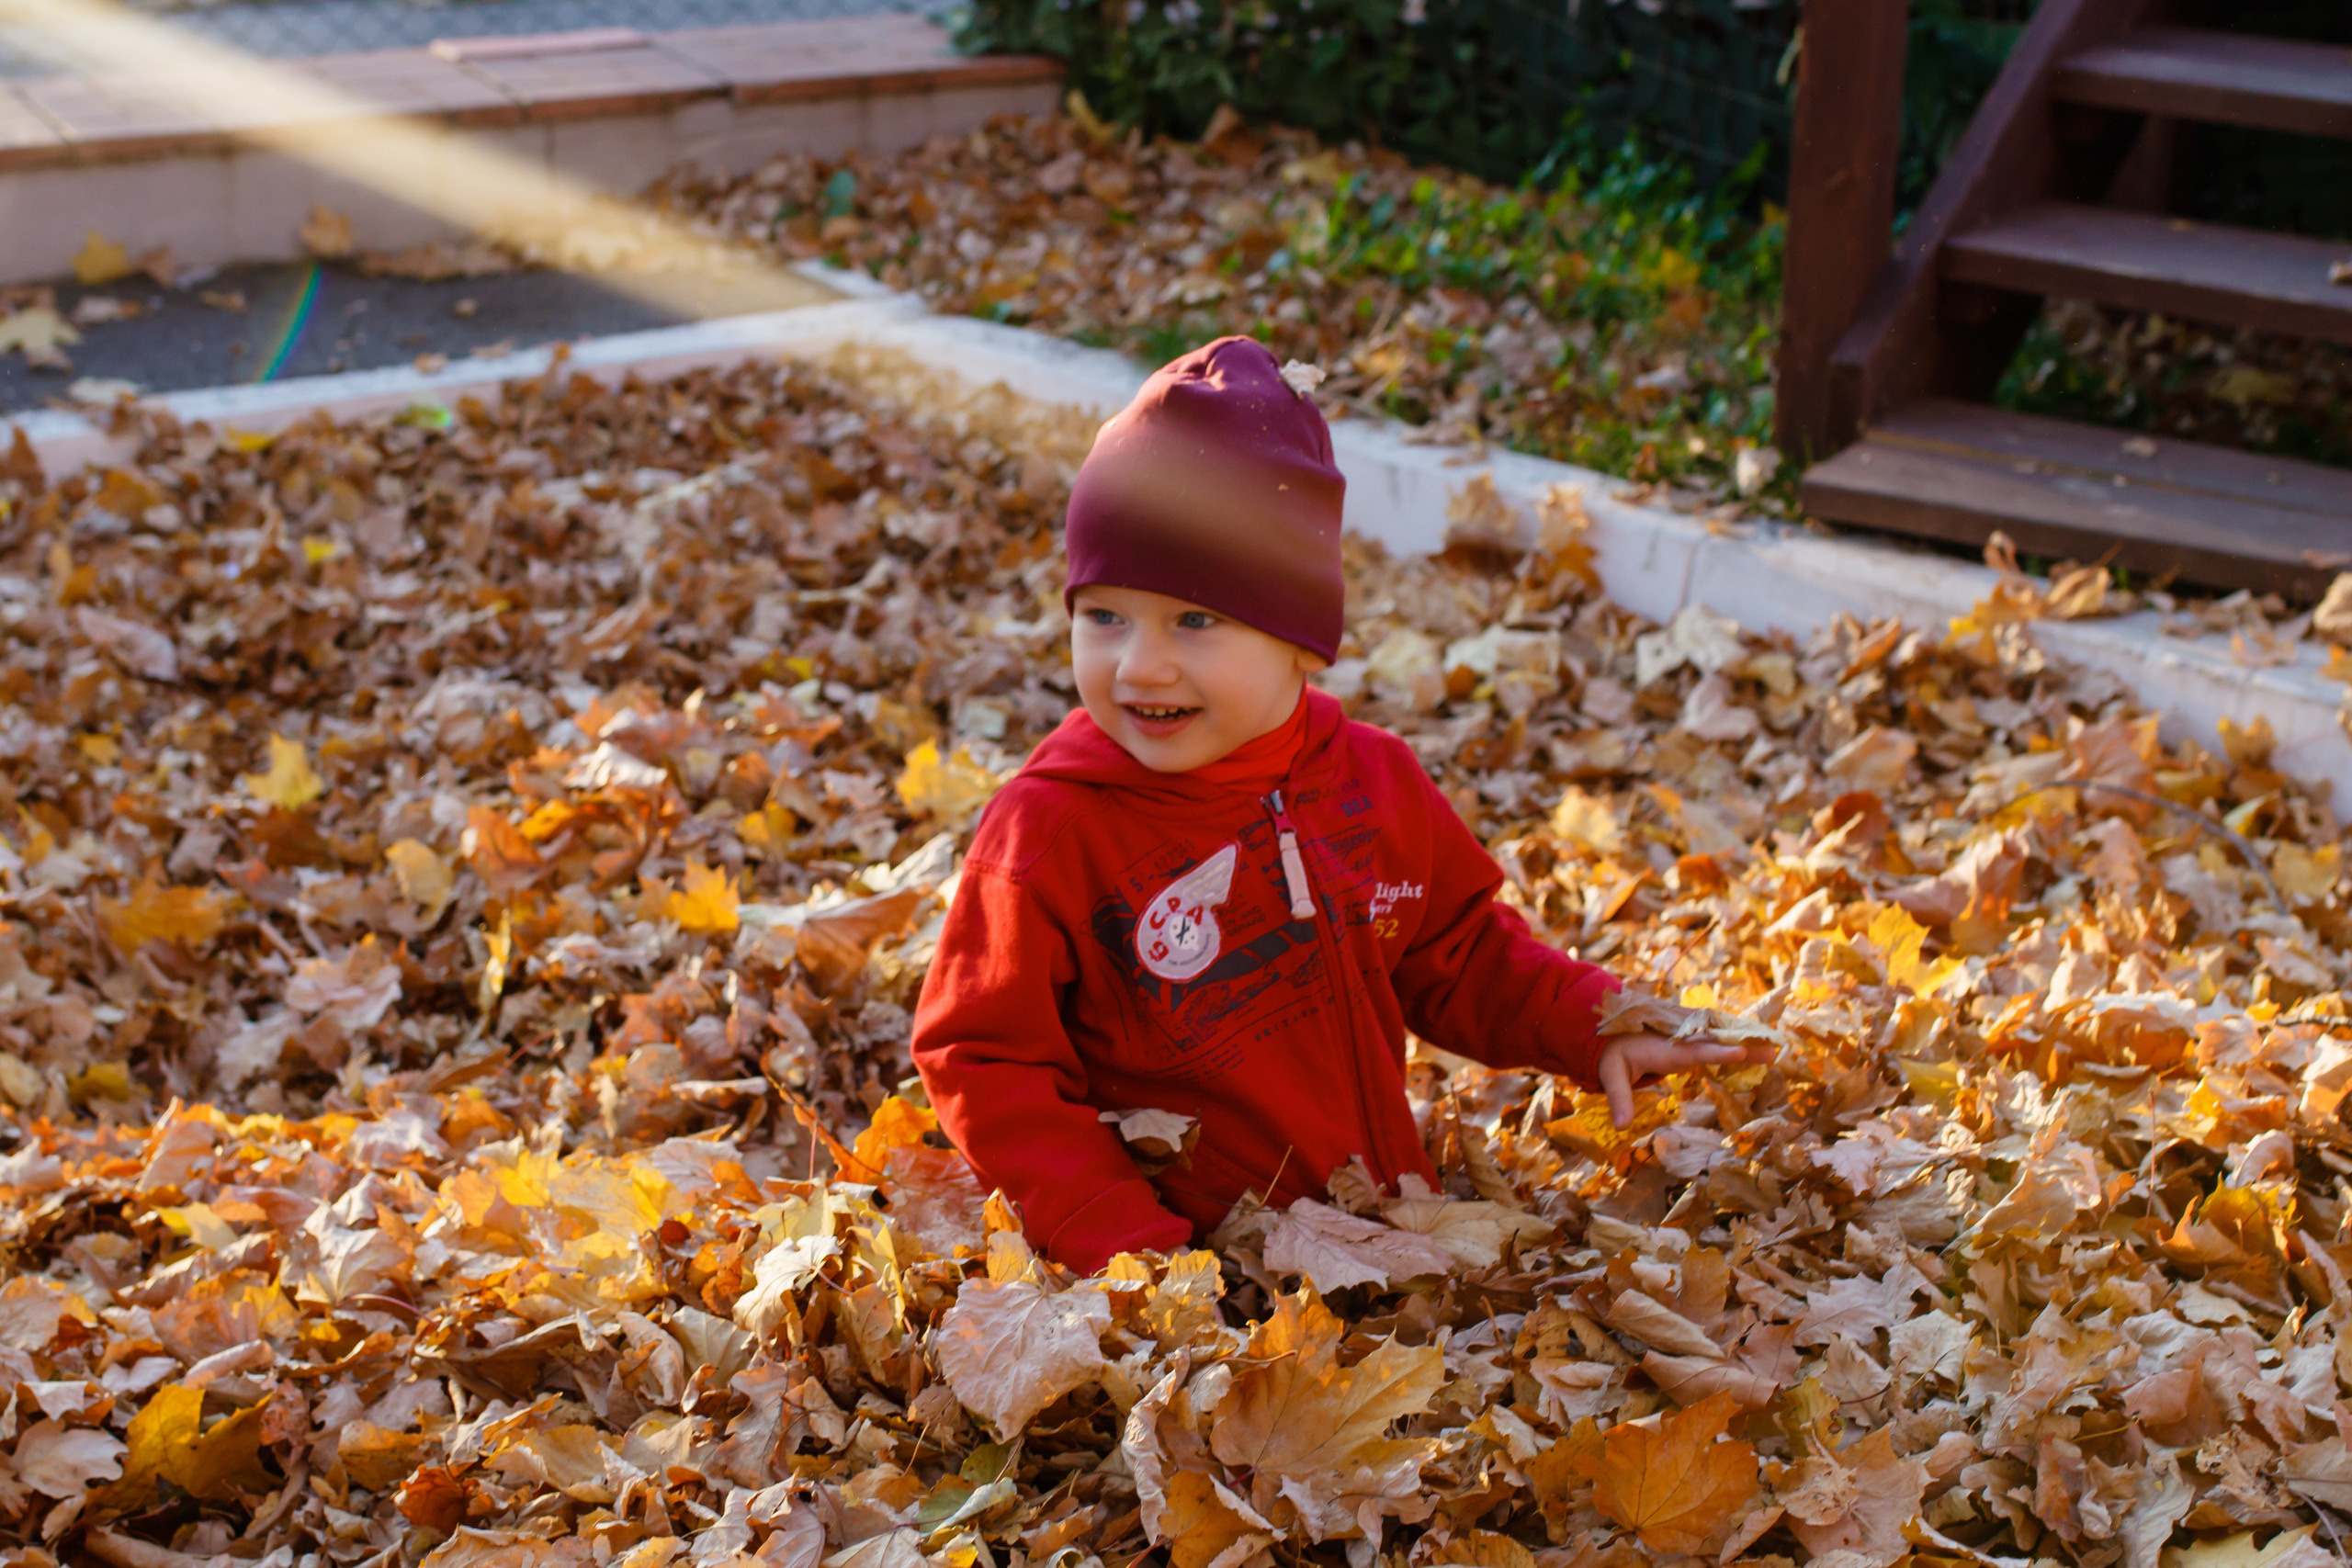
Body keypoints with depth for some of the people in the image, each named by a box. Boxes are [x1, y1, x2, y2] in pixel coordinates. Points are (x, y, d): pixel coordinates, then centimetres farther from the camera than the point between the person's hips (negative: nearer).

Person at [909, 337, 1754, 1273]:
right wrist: (1120, 1240, -18)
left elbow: (1458, 958, 19)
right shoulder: (1049, 833, -12)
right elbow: (982, 1060, -8)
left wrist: (1592, 1027, 4)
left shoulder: (1373, 782, 3)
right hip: (1191, 1265, -3)